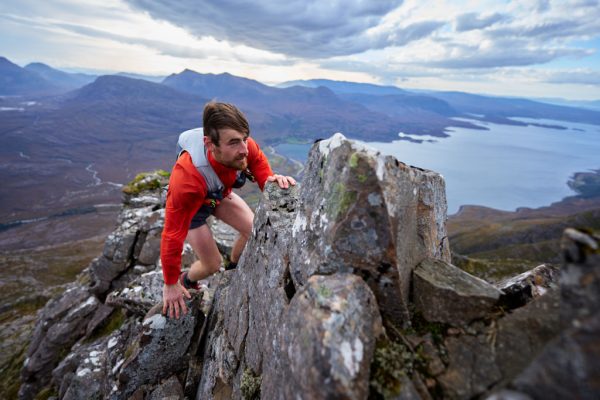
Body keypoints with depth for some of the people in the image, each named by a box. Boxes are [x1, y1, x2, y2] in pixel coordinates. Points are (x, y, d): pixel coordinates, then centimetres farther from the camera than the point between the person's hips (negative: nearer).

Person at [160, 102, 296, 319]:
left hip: (219, 194, 5)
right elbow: (172, 235, -32)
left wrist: (273, 180, -40)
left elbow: (263, 173, -13)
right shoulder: (187, 178, -44)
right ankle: (186, 281, 34)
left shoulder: (244, 147, -33)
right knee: (212, 265, -2)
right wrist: (170, 284, -19)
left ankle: (233, 268, 27)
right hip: (190, 202, -4)